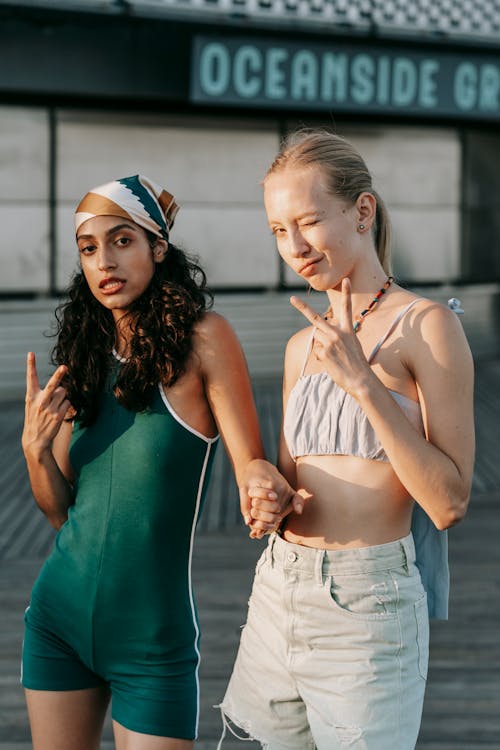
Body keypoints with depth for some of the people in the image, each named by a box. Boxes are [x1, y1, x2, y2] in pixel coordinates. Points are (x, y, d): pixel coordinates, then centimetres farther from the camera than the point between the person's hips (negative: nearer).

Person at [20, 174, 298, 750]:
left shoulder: (202, 340, -9)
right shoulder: (85, 357, 5)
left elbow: (250, 464, -8)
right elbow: (61, 511, 8)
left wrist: (264, 487, -31)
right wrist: (35, 448, -11)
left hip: (152, 636, -5)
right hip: (58, 617, 5)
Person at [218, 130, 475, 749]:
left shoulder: (427, 327, -9)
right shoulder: (302, 345, 12)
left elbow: (449, 503, -16)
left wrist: (361, 380, -20)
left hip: (367, 608, -6)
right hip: (277, 597, 6)